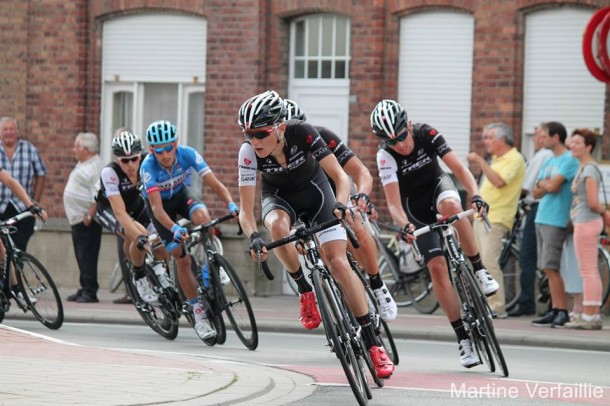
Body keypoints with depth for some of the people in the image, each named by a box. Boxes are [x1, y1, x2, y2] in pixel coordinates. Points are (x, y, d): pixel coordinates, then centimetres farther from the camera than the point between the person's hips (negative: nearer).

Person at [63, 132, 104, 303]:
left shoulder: (95, 167, -17)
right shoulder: (83, 164, 16)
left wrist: (89, 216, -25)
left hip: (86, 221, -11)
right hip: (77, 219, 11)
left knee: (87, 257, -9)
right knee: (81, 257, 13)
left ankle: (90, 292, -8)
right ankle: (84, 289, 18)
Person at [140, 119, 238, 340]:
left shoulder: (188, 154, -29)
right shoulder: (148, 166, -34)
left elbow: (214, 183, -33)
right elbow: (157, 207, -39)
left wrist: (231, 204, -52)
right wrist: (174, 229, -56)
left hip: (180, 194, 2)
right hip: (159, 202, -2)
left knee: (202, 216, -34)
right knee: (182, 258, -11)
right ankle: (198, 314, -3)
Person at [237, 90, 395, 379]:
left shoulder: (303, 134, -31)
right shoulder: (248, 152, -29)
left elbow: (340, 176, -26)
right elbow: (245, 210, -28)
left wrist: (341, 204, -46)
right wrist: (253, 237, -48)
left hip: (313, 189, -1)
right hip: (278, 195, 1)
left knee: (338, 262, -16)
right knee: (277, 226, -37)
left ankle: (372, 343, -8)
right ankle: (305, 291, -13)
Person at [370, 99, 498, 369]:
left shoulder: (427, 135, -22)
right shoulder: (385, 156, -25)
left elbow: (459, 168, -26)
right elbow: (393, 203, -30)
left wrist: (476, 196, -43)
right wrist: (404, 226, -50)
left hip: (437, 185, 1)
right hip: (415, 206, -1)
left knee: (451, 205, -38)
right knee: (437, 267, -14)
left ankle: (479, 271, -26)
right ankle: (463, 337, -9)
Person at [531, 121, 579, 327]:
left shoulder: (569, 160, -9)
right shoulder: (549, 161, 18)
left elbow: (552, 186, -19)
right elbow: (536, 192, 15)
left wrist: (542, 182, 2)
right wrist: (546, 185, -5)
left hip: (556, 221, -9)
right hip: (541, 218, 9)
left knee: (551, 268, -12)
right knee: (548, 269, 6)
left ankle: (563, 311, -11)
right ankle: (555, 310, 7)